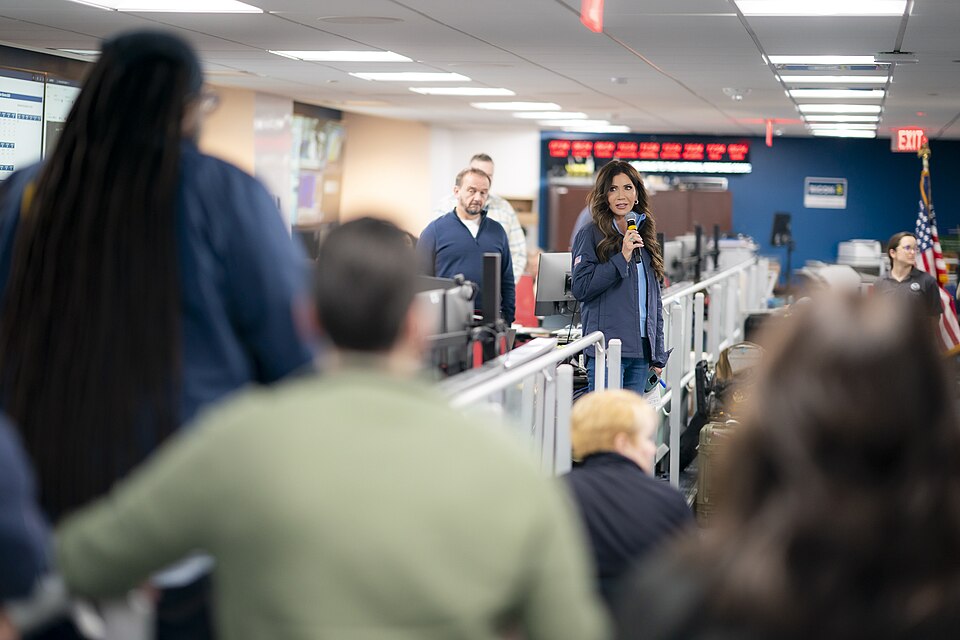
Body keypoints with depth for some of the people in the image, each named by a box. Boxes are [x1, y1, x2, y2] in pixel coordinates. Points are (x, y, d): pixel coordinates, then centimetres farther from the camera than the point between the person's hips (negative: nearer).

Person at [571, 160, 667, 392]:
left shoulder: (645, 237, 18)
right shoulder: (591, 234, -1)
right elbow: (580, 288, -11)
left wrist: (658, 354, 16)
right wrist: (622, 257, -15)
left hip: (641, 348, 6)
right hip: (607, 347, -6)